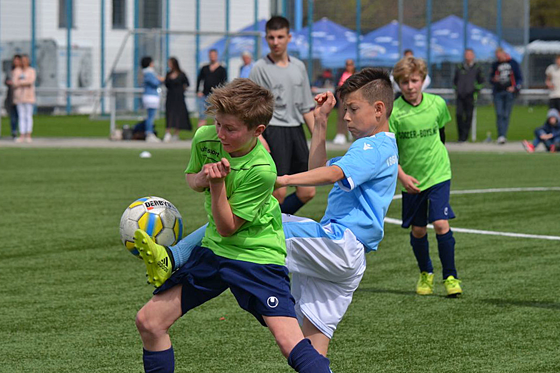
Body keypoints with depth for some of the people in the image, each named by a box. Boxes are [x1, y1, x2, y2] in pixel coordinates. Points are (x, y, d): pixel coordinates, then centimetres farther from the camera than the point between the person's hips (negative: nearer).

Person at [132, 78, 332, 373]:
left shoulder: (261, 169, -25)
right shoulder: (205, 138, -9)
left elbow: (227, 228, -19)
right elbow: (190, 177, 13)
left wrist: (218, 183, -31)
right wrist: (202, 177, -10)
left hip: (256, 254, -6)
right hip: (213, 248, 6)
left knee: (289, 340, -22)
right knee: (148, 321, 3)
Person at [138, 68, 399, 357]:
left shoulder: (374, 147, -7)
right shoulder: (384, 149, 27)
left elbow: (333, 174, -26)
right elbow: (319, 170, 34)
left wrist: (283, 180, -37)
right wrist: (320, 122, 28)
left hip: (338, 243, -11)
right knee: (314, 346, 7)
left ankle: (173, 258, -25)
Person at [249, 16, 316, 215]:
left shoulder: (299, 67, 13)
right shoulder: (260, 68, -3)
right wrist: (258, 137, -20)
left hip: (296, 131, 6)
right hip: (274, 130, -6)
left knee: (307, 192, 3)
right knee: (278, 192, -11)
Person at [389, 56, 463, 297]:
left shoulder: (437, 104, -5)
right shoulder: (393, 112, -12)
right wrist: (402, 175, -19)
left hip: (438, 175, 0)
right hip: (411, 180, 0)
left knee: (441, 223, -13)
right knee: (417, 230, 9)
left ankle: (450, 277, -2)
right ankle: (425, 274, 31)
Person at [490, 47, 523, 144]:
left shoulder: (513, 63, 7)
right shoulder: (495, 65, 12)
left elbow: (519, 78, 9)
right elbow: (491, 79, 18)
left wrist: (514, 87, -7)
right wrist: (494, 80, -6)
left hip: (509, 92, -1)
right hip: (498, 92, 1)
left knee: (506, 115, -3)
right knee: (499, 114, -11)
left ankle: (503, 136, 4)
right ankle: (501, 136, -15)